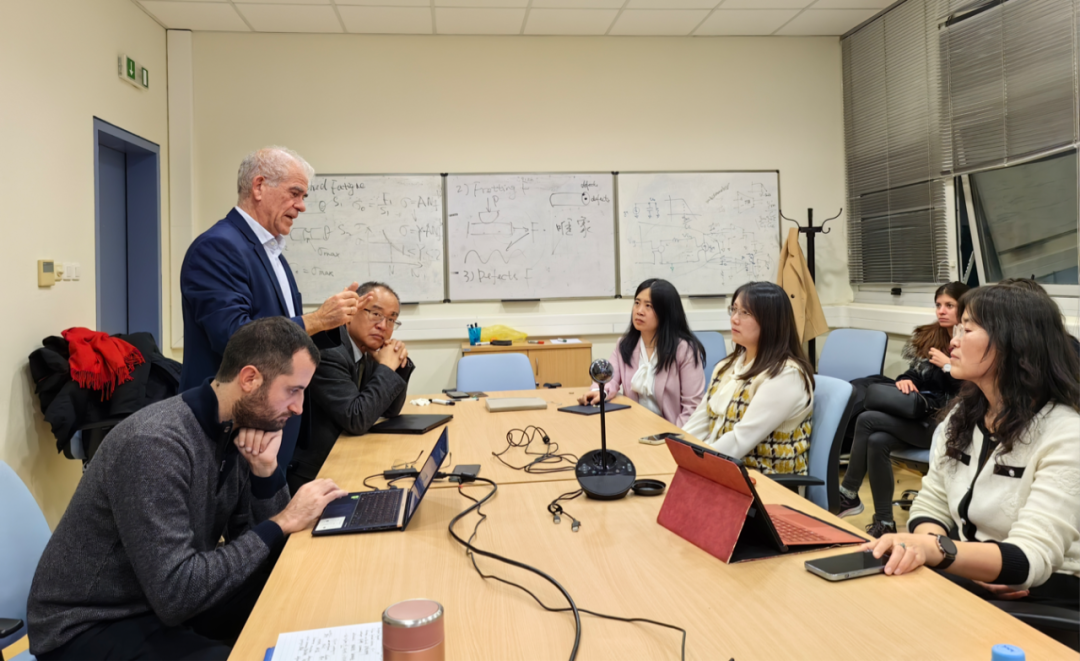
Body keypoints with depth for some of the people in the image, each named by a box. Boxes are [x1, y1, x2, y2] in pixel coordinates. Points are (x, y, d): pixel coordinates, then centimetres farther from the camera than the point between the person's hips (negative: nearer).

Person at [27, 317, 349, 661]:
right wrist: (282, 523, -24)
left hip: (164, 599, 8)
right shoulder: (154, 443, -28)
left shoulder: (236, 430, -4)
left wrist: (265, 471, -17)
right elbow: (175, 593, -31)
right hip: (88, 627, -8)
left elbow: (259, 544, 0)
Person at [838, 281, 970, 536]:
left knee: (867, 420, -21)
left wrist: (947, 366, -15)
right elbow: (915, 374, 17)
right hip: (920, 415, 6)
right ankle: (884, 522, -14)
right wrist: (904, 380, -4)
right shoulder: (927, 336, 13)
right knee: (877, 441, -23)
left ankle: (848, 494, -9)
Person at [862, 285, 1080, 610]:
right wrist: (923, 546, -18)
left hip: (1042, 592, -5)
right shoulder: (962, 415, 5)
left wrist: (938, 550, -43)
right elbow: (931, 506, 5)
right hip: (970, 575, 6)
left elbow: (1029, 558, -25)